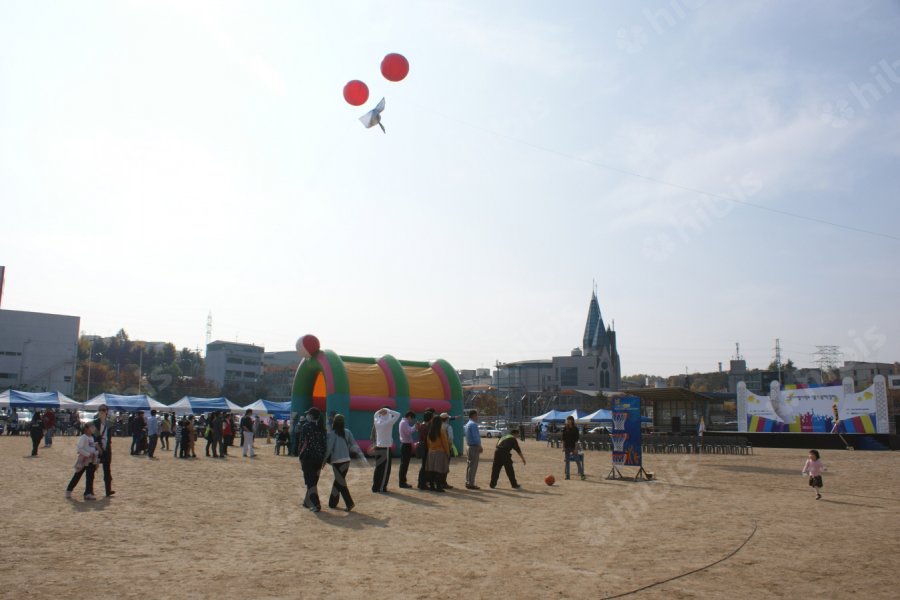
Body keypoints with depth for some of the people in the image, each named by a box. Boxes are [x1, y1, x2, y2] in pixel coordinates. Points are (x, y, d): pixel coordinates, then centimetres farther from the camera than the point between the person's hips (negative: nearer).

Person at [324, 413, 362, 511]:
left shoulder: (332, 433, -9)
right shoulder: (347, 432, 3)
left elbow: (329, 448, -8)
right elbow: (354, 444, 3)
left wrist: (324, 459, 0)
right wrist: (360, 454, 8)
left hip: (336, 461, -5)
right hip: (346, 460, 5)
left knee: (340, 482, -2)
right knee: (338, 481, 16)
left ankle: (349, 503, -12)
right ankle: (332, 502, 25)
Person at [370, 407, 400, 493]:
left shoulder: (377, 422, 3)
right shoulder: (388, 423, -14)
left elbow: (376, 414, 25)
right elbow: (398, 414, -10)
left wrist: (381, 411, 8)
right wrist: (388, 411, -8)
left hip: (378, 447, 7)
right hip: (386, 448, -6)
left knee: (378, 468, 12)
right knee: (385, 468, 1)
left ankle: (375, 487, 15)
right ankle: (382, 487, 1)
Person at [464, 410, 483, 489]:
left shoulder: (468, 424, 17)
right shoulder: (473, 424, -15)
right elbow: (475, 437, -20)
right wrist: (480, 446, -12)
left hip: (469, 446, 10)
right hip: (474, 447, -10)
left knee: (469, 465, 13)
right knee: (473, 466, -7)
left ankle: (468, 483, 17)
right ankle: (471, 484, -6)